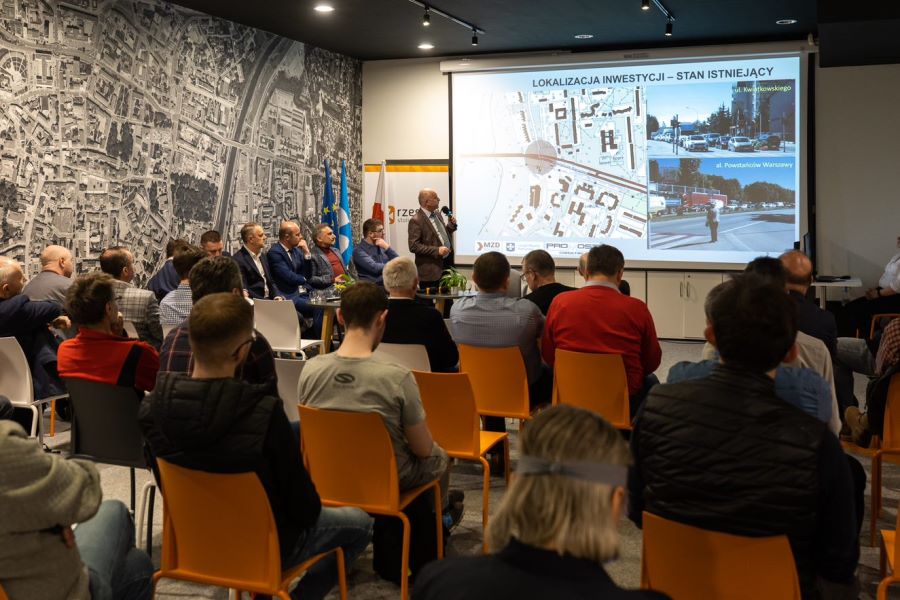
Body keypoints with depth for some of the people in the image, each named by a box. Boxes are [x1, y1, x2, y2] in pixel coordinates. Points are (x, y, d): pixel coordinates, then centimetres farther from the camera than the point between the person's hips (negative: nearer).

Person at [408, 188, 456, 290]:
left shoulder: (437, 214, 11)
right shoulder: (416, 221, -14)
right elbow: (413, 246, -19)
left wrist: (451, 225, 4)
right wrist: (436, 250, -24)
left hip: (447, 264, 8)